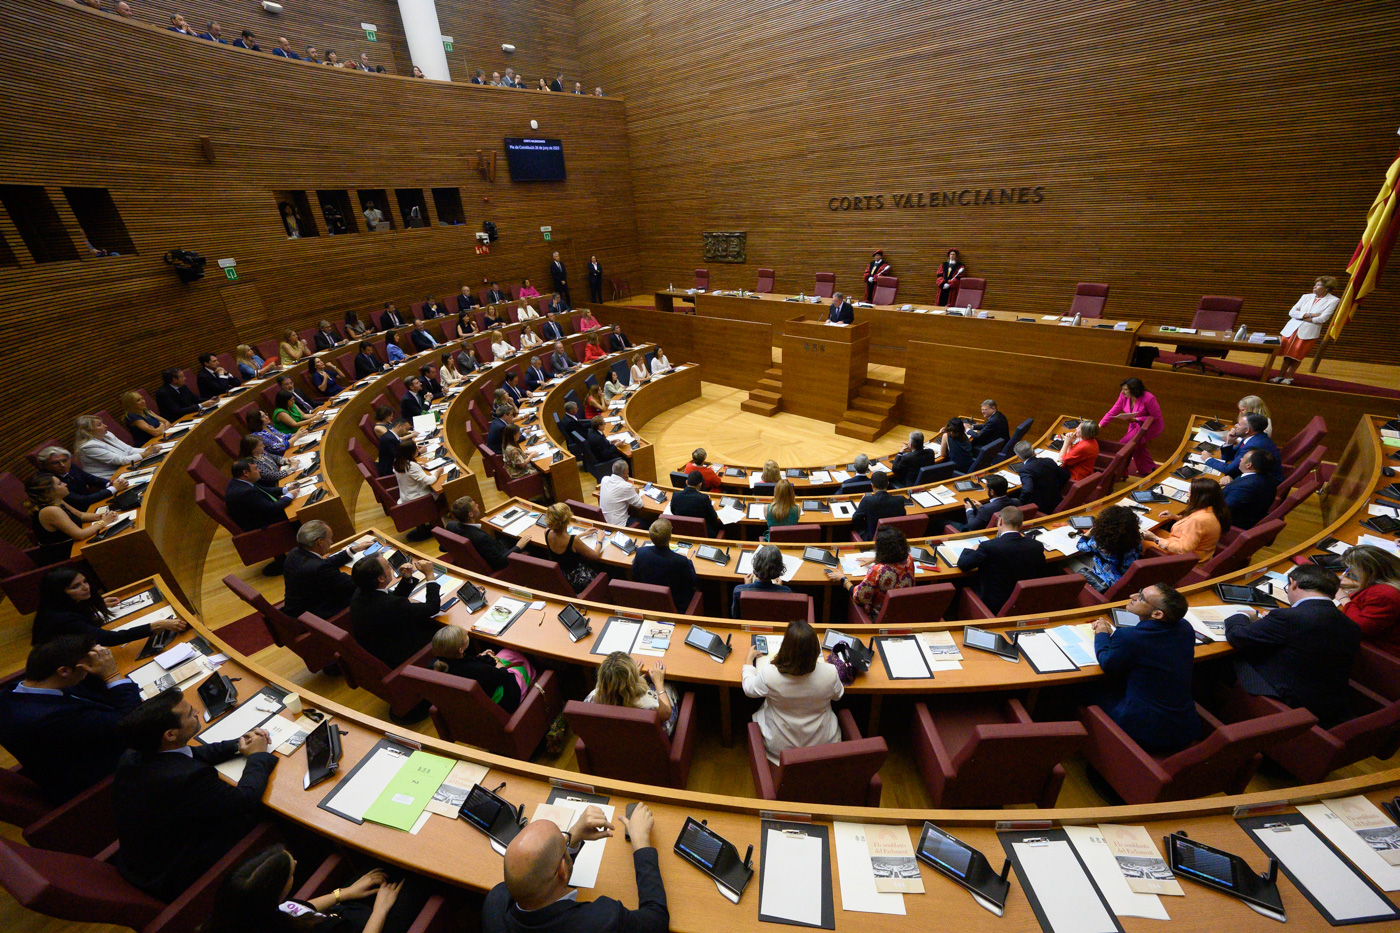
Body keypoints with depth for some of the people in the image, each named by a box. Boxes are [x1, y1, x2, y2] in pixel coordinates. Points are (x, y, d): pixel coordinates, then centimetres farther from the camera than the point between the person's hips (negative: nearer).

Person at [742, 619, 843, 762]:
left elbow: (749, 689, -8)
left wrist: (749, 657, 8)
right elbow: (838, 695, -3)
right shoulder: (830, 673, -28)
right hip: (823, 743, 2)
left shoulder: (769, 675, -32)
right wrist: (819, 656, 7)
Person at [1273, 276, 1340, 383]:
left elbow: (1322, 318, -10)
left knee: (1297, 356, 0)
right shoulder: (1307, 297, 9)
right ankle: (1280, 375, 13)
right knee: (1287, 354, 5)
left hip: (1309, 332, -3)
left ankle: (1289, 377, 9)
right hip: (1293, 328, 3)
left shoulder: (1333, 300, 0)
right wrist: (1308, 315, -12)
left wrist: (1302, 317, -9)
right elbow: (1292, 312, 1)